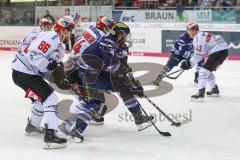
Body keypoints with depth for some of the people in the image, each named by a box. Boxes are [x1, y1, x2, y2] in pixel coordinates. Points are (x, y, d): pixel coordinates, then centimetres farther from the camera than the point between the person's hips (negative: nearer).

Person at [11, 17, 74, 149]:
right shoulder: (50, 37, -16)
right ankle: (50, 136, -22)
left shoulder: (58, 44, 17)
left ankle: (33, 125, 48)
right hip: (23, 73, -11)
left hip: (30, 73, 11)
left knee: (43, 98, 27)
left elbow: (44, 69, 18)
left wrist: (56, 76, 0)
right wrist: (51, 65, -25)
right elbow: (34, 55, -27)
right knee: (51, 99, -16)